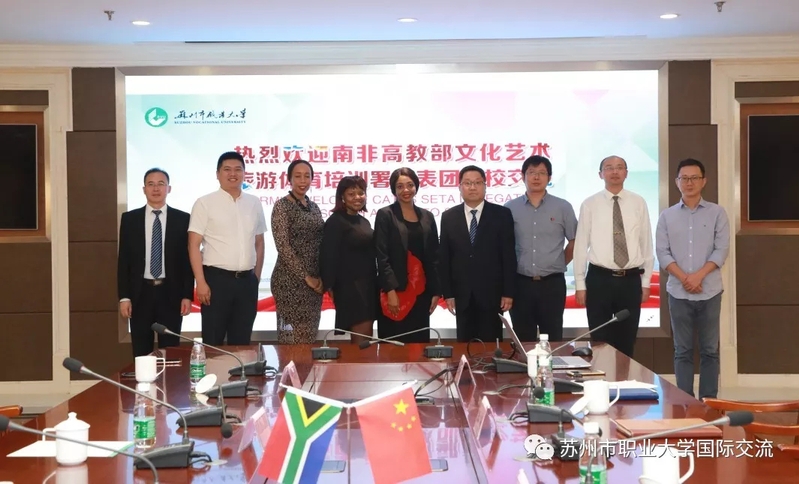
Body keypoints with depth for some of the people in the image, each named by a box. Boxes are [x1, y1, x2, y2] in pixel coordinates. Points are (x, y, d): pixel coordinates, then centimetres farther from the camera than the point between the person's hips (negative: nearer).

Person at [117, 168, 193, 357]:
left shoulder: (182, 219, 2)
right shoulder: (129, 218, 4)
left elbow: (188, 259, 2)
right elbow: (123, 259, 4)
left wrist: (187, 295, -3)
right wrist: (124, 296, -3)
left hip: (171, 293, -1)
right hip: (140, 293, 1)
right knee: (141, 353, 6)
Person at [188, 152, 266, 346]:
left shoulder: (254, 203, 9)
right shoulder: (205, 203, -3)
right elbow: (193, 245, -6)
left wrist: (257, 276, 12)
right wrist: (201, 282, -12)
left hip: (247, 280, 4)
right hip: (217, 278, -4)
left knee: (242, 342, 11)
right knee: (213, 342, 1)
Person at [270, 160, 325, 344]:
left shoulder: (314, 207, 13)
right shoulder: (282, 205, -7)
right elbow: (283, 245, -14)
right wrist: (305, 277, -14)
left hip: (315, 280, 7)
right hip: (291, 280, -7)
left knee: (309, 337, 9)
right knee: (291, 337, -5)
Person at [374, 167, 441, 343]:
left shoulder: (427, 216, 12)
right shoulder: (385, 215, -1)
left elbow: (434, 256, 11)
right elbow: (382, 256, -8)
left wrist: (436, 291, 5)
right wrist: (390, 290, -16)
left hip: (421, 291, 4)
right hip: (395, 290, -4)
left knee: (420, 342, 7)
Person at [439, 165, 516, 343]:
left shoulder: (501, 214, 0)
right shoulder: (448, 217, 6)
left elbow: (509, 255, -2)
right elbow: (444, 258, 5)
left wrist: (508, 292, -7)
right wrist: (447, 293, 0)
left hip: (492, 294, -2)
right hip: (462, 295, 2)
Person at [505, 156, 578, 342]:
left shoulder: (563, 207, 1)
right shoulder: (510, 208, 1)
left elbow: (574, 241, 11)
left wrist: (559, 264, 10)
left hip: (552, 284, 0)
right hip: (520, 284, 0)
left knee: (552, 340, 5)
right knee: (523, 341, 7)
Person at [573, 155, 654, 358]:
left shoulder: (638, 203, 4)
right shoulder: (590, 204, -1)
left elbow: (646, 243, 6)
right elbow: (581, 245, -1)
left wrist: (646, 281, 5)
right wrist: (580, 284, -3)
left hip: (631, 280, 2)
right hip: (599, 279, -2)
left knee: (627, 342, 10)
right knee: (600, 341, 5)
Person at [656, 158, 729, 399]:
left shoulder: (717, 213, 4)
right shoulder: (667, 216, 7)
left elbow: (722, 250, -4)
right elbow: (662, 252, 1)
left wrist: (698, 275, -15)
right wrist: (684, 278, -12)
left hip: (709, 292, -1)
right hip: (678, 292, 1)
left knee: (710, 350, 4)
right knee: (682, 350, 5)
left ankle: (708, 400, 11)